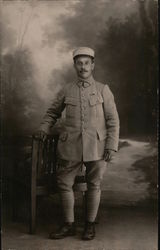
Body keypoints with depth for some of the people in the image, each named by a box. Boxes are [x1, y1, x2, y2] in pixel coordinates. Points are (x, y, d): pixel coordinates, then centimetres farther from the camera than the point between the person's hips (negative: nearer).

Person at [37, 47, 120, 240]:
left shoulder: (103, 90, 2)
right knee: (64, 184, 4)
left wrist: (111, 147, -8)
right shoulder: (66, 91, 6)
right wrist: (44, 128, 1)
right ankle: (69, 225, 21)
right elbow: (52, 112, 19)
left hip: (96, 146, -1)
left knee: (93, 185, 8)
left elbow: (113, 121, 0)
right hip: (70, 146, 2)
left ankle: (90, 225, 25)